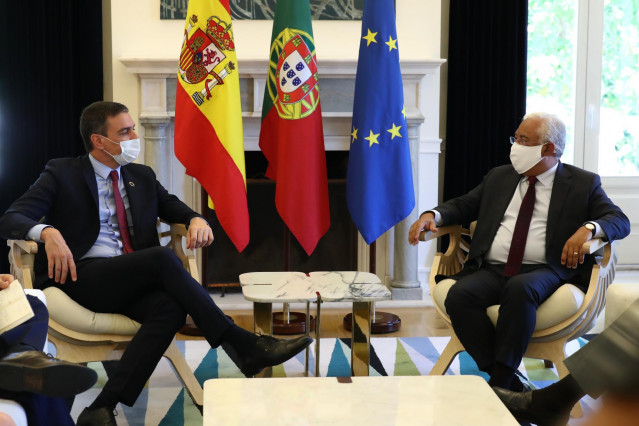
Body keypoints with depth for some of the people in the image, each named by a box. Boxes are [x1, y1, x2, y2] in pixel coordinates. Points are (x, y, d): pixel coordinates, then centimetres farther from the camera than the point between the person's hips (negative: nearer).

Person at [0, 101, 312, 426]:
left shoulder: (142, 177, 19)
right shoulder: (61, 174, 5)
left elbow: (174, 207, 26)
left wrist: (197, 220, -1)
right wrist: (48, 232, -28)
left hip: (133, 278, 5)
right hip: (81, 276, -5)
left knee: (171, 308, -31)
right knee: (163, 257, -30)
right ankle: (242, 345, -28)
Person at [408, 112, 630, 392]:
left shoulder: (583, 184, 11)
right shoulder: (499, 177, 23)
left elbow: (620, 220, 3)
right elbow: (463, 205, 25)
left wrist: (588, 228, -20)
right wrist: (432, 216, 3)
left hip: (544, 272, -4)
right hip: (491, 271, 4)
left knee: (520, 289, -38)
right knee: (459, 296, -28)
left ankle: (499, 383, -29)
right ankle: (511, 383, -21)